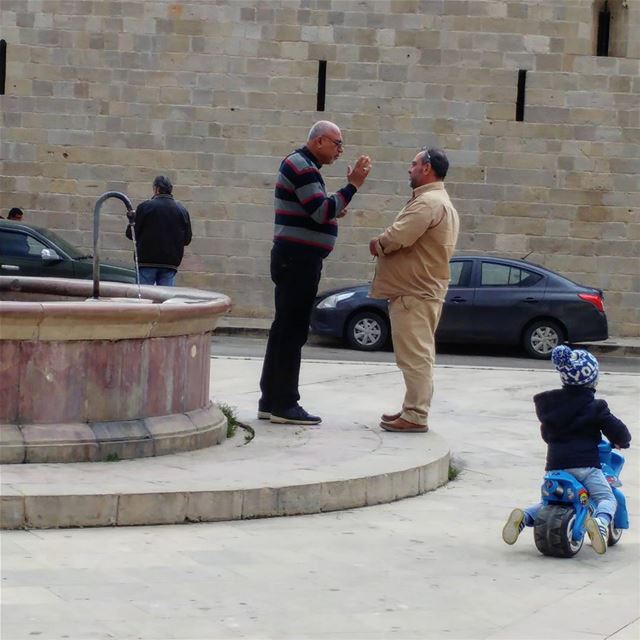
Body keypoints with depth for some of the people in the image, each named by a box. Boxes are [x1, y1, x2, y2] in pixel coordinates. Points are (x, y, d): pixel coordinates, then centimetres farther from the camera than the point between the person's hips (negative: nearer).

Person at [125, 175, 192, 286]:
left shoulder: (144, 207, -5)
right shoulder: (182, 210, 5)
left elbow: (131, 234, -4)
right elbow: (187, 239, 9)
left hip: (147, 260, -3)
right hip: (171, 262, 3)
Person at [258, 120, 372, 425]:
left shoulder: (303, 166, 20)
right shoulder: (300, 167, -13)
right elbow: (323, 212, -22)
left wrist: (333, 212, 11)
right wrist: (353, 185, -22)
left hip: (296, 259, 11)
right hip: (298, 258, -11)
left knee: (285, 330, 11)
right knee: (292, 331, -9)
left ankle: (271, 401, 15)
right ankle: (284, 404, -7)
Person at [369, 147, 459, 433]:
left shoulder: (427, 203, -18)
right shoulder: (439, 201, 20)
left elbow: (397, 238, -27)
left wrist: (377, 244, -6)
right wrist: (385, 244, 4)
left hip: (414, 292, -11)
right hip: (419, 289, 11)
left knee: (415, 355, -10)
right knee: (416, 355, 15)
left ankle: (415, 416, -10)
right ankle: (412, 409, 22)